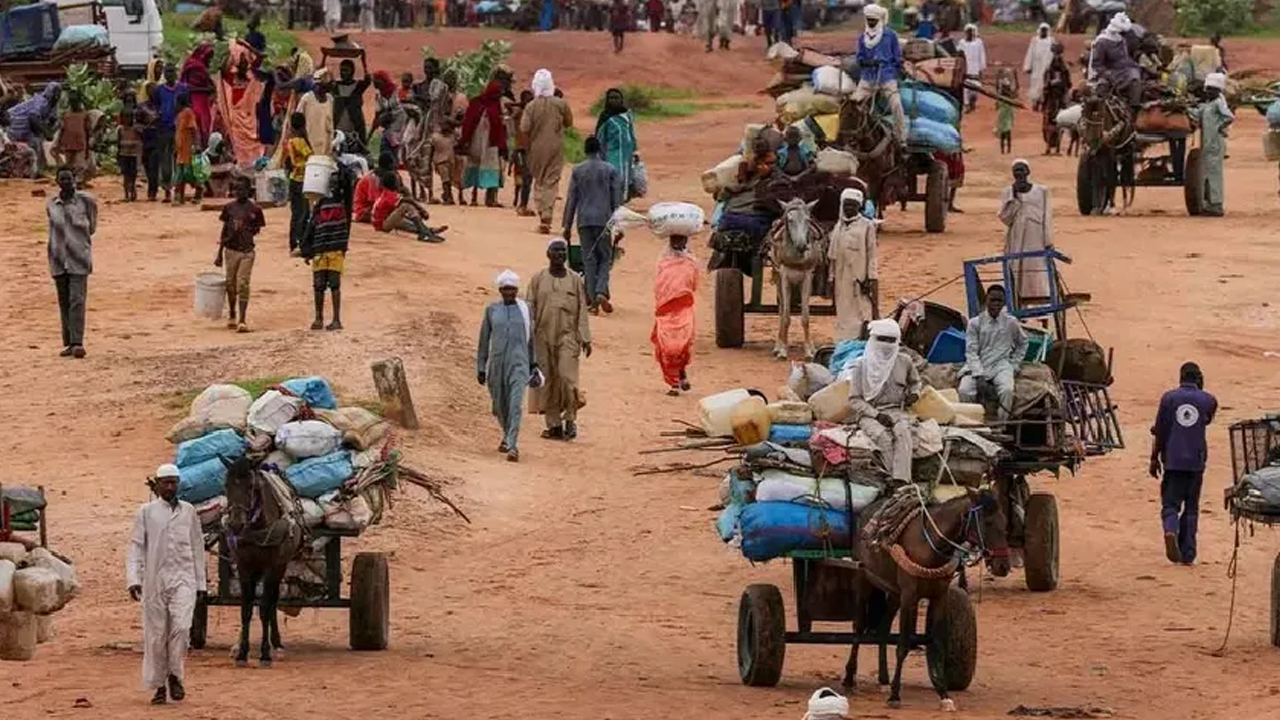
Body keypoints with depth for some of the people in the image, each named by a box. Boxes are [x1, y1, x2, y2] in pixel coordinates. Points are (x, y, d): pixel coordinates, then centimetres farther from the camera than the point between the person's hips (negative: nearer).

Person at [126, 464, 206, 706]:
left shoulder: (188, 512, 9)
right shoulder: (146, 512, 4)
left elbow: (197, 547, 13)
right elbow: (136, 547, 1)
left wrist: (201, 583, 12)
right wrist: (133, 579, -11)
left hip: (183, 579, 0)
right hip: (154, 580, 0)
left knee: (181, 627, -17)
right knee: (156, 634, 2)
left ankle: (175, 675, -1)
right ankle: (158, 685, 12)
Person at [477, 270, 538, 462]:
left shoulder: (524, 309, 4)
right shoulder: (492, 310, 5)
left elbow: (531, 338, 12)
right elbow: (484, 340, 8)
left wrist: (533, 366, 14)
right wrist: (481, 368, 6)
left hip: (518, 363, -2)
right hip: (497, 363, 2)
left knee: (515, 404, -16)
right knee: (499, 406, 12)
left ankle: (513, 446, -20)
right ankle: (507, 436, 40)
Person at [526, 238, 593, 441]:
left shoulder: (575, 280, 8)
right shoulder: (538, 279, 7)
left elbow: (582, 311, 9)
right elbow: (529, 308, 6)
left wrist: (585, 339, 3)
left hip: (567, 335, -1)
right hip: (543, 337, 1)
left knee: (567, 376, -15)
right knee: (547, 381, 2)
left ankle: (570, 418, 0)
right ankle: (554, 424, 9)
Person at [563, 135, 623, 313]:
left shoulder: (578, 171, 2)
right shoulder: (610, 170, 1)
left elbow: (571, 199, 2)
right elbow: (617, 199, 1)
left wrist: (567, 225, 7)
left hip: (584, 220, 1)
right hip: (604, 220, -1)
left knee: (589, 260, 5)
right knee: (605, 258, 7)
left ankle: (592, 300, 2)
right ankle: (601, 292, -15)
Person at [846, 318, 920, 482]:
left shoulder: (904, 362, 10)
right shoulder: (862, 366, 1)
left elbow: (915, 381, 31)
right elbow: (854, 399, 0)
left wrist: (914, 393, 6)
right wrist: (876, 415, -12)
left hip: (896, 411, 1)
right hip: (868, 412, -1)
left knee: (902, 432, -34)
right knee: (883, 436, -35)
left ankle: (901, 480, -46)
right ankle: (893, 477, -37)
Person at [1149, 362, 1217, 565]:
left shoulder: (1169, 398, -1)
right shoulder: (1208, 400, 0)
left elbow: (1160, 431, -1)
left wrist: (1154, 458, 8)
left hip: (1173, 460, -1)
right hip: (1196, 461, 1)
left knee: (1170, 504, 2)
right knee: (1191, 508, 10)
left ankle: (1171, 531, -29)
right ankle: (1187, 553, 8)